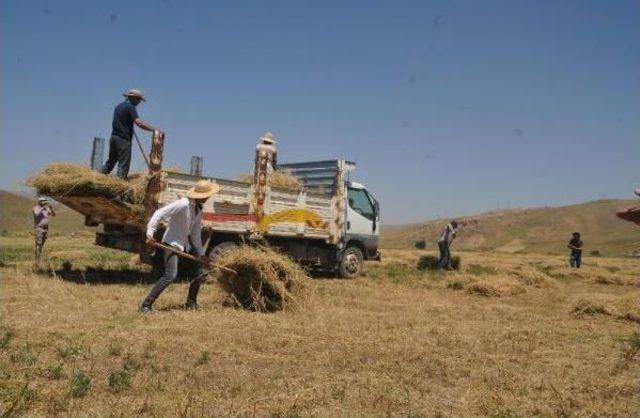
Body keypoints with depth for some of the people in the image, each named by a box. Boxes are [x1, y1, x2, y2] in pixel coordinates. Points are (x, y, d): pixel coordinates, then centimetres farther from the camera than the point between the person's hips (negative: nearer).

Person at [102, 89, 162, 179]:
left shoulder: (119, 106, 19)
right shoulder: (130, 107, -9)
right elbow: (139, 123, -21)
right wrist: (154, 129, -22)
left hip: (114, 137, 9)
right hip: (123, 139, -9)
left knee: (111, 161, 19)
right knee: (123, 165, -8)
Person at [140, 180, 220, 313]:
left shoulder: (199, 210, 6)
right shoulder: (183, 204, -21)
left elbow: (195, 233, 12)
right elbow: (160, 213, -25)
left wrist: (200, 253, 11)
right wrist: (150, 233, -32)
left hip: (186, 244, 9)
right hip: (172, 242, -9)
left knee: (200, 272, 9)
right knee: (171, 275, -21)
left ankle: (191, 303, 26)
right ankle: (146, 305, -12)